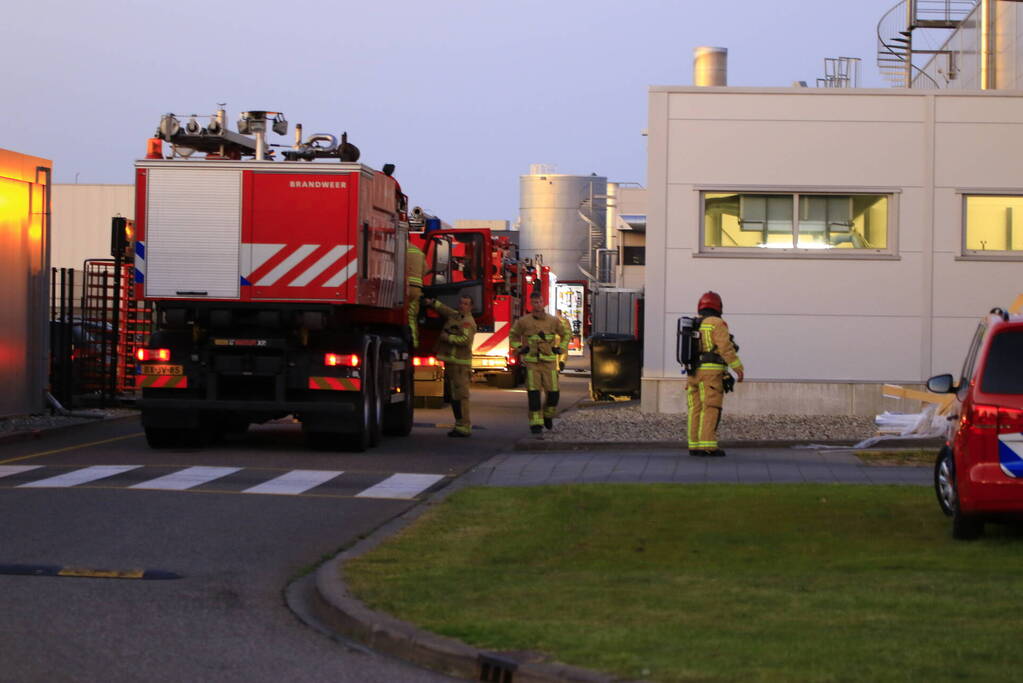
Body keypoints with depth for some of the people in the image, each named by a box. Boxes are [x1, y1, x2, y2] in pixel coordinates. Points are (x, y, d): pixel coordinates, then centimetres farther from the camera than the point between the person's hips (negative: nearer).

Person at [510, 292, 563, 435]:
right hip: (531, 362, -2)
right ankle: (536, 424, -7)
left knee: (553, 392, -2)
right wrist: (519, 348, 4)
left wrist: (559, 348, 9)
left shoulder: (552, 320, 2)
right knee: (534, 393, -10)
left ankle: (548, 416, 26)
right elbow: (513, 335, 17)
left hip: (549, 362, 2)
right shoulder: (523, 321, -2)